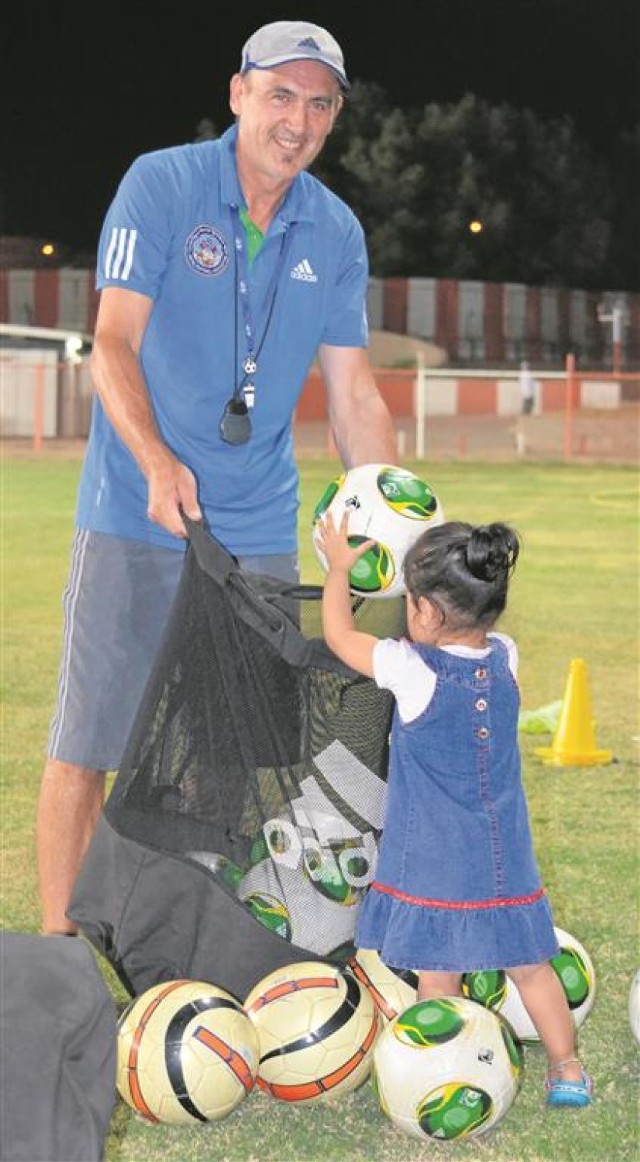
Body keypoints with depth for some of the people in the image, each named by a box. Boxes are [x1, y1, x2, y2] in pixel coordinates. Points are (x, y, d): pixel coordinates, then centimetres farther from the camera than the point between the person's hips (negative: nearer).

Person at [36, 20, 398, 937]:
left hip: (260, 528, 4)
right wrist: (158, 464, -28)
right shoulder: (161, 184, -5)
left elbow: (354, 397, 9)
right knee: (86, 743, -1)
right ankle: (59, 944, 7)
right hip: (135, 519, -4)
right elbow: (113, 344, -12)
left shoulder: (336, 233, 7)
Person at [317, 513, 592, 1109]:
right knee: (530, 968, 16)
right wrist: (433, 556, 20)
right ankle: (566, 1070, 25)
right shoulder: (504, 658, -3)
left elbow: (338, 633, -1)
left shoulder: (411, 670, -17)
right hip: (506, 860, 5)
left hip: (433, 868, -5)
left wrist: (340, 566, 13)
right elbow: (472, 625, 21)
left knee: (437, 980, 4)